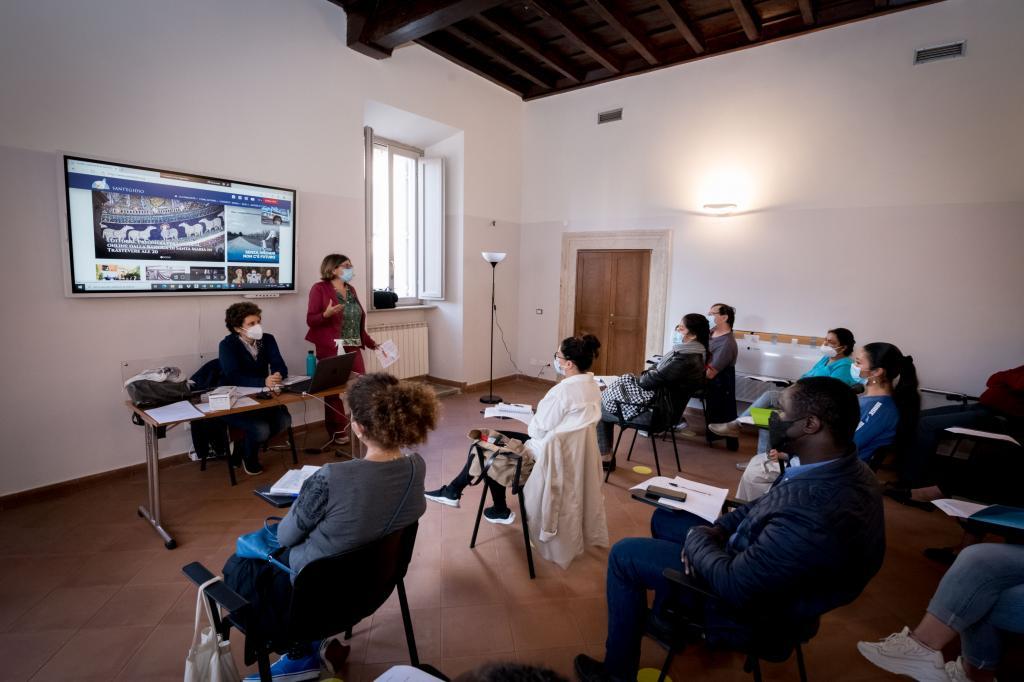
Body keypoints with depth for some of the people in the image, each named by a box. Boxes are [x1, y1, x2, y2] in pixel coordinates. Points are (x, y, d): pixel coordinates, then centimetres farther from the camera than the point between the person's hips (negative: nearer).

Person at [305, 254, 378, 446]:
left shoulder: (351, 289, 14)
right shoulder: (319, 288, -4)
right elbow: (310, 320, -7)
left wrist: (371, 343, 14)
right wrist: (327, 314, -27)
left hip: (353, 348, 6)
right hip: (331, 350, -6)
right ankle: (337, 432, 14)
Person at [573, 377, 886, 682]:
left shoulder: (817, 516, -41)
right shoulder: (844, 468, -10)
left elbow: (733, 585, -31)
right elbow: (763, 504, 6)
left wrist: (697, 538, -13)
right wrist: (716, 530, -7)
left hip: (755, 602, -8)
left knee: (624, 554, -2)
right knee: (665, 517, 20)